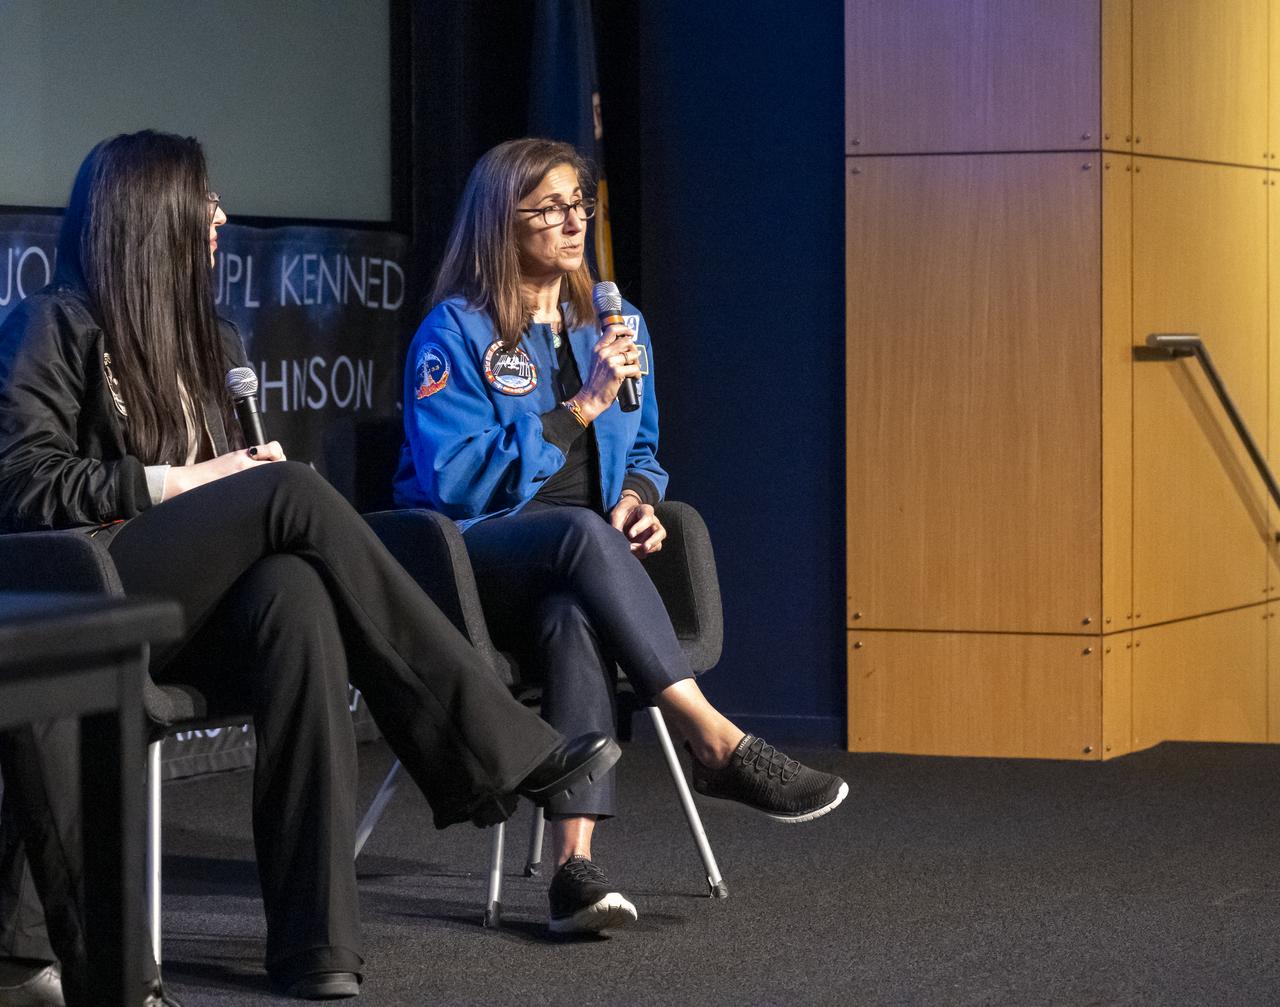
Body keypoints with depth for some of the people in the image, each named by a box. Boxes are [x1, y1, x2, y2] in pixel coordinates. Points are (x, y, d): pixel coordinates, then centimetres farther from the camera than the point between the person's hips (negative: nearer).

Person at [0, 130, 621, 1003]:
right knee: (293, 493, -29)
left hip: (201, 604, 5)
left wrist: (253, 474, 3)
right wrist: (174, 481, -11)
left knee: (295, 596, -34)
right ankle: (505, 748, -28)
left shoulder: (208, 339, 25)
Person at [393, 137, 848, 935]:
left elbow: (642, 451, 28)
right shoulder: (455, 332, -1)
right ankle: (719, 745, -40)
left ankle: (576, 862, -50)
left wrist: (637, 496, 2)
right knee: (582, 533, -39)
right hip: (475, 561, -3)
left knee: (578, 616, -37)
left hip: (571, 575, 3)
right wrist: (581, 408, -15)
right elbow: (453, 478, -12)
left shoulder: (614, 327, 17)